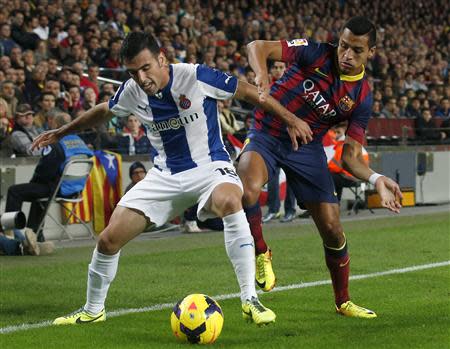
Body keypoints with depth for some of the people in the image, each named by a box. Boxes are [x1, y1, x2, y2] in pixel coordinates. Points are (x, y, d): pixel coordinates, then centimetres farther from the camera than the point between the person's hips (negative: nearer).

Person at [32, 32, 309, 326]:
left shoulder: (195, 77, -19)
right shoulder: (131, 92, -5)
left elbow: (248, 91, -9)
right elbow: (103, 112, 17)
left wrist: (290, 118, -8)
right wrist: (61, 133, 27)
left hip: (209, 167, -5)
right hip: (165, 175, 5)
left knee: (229, 201, -41)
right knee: (109, 239, -5)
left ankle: (250, 299, -35)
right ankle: (93, 310, 22)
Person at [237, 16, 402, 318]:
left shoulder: (362, 98, -5)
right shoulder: (317, 55, -13)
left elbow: (351, 155, -5)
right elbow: (258, 47, -17)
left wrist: (376, 179, -25)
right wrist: (263, 78, -39)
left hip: (307, 147, 3)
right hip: (267, 135, -3)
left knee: (332, 228, 0)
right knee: (248, 189, -35)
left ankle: (343, 302, 26)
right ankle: (261, 253, -6)